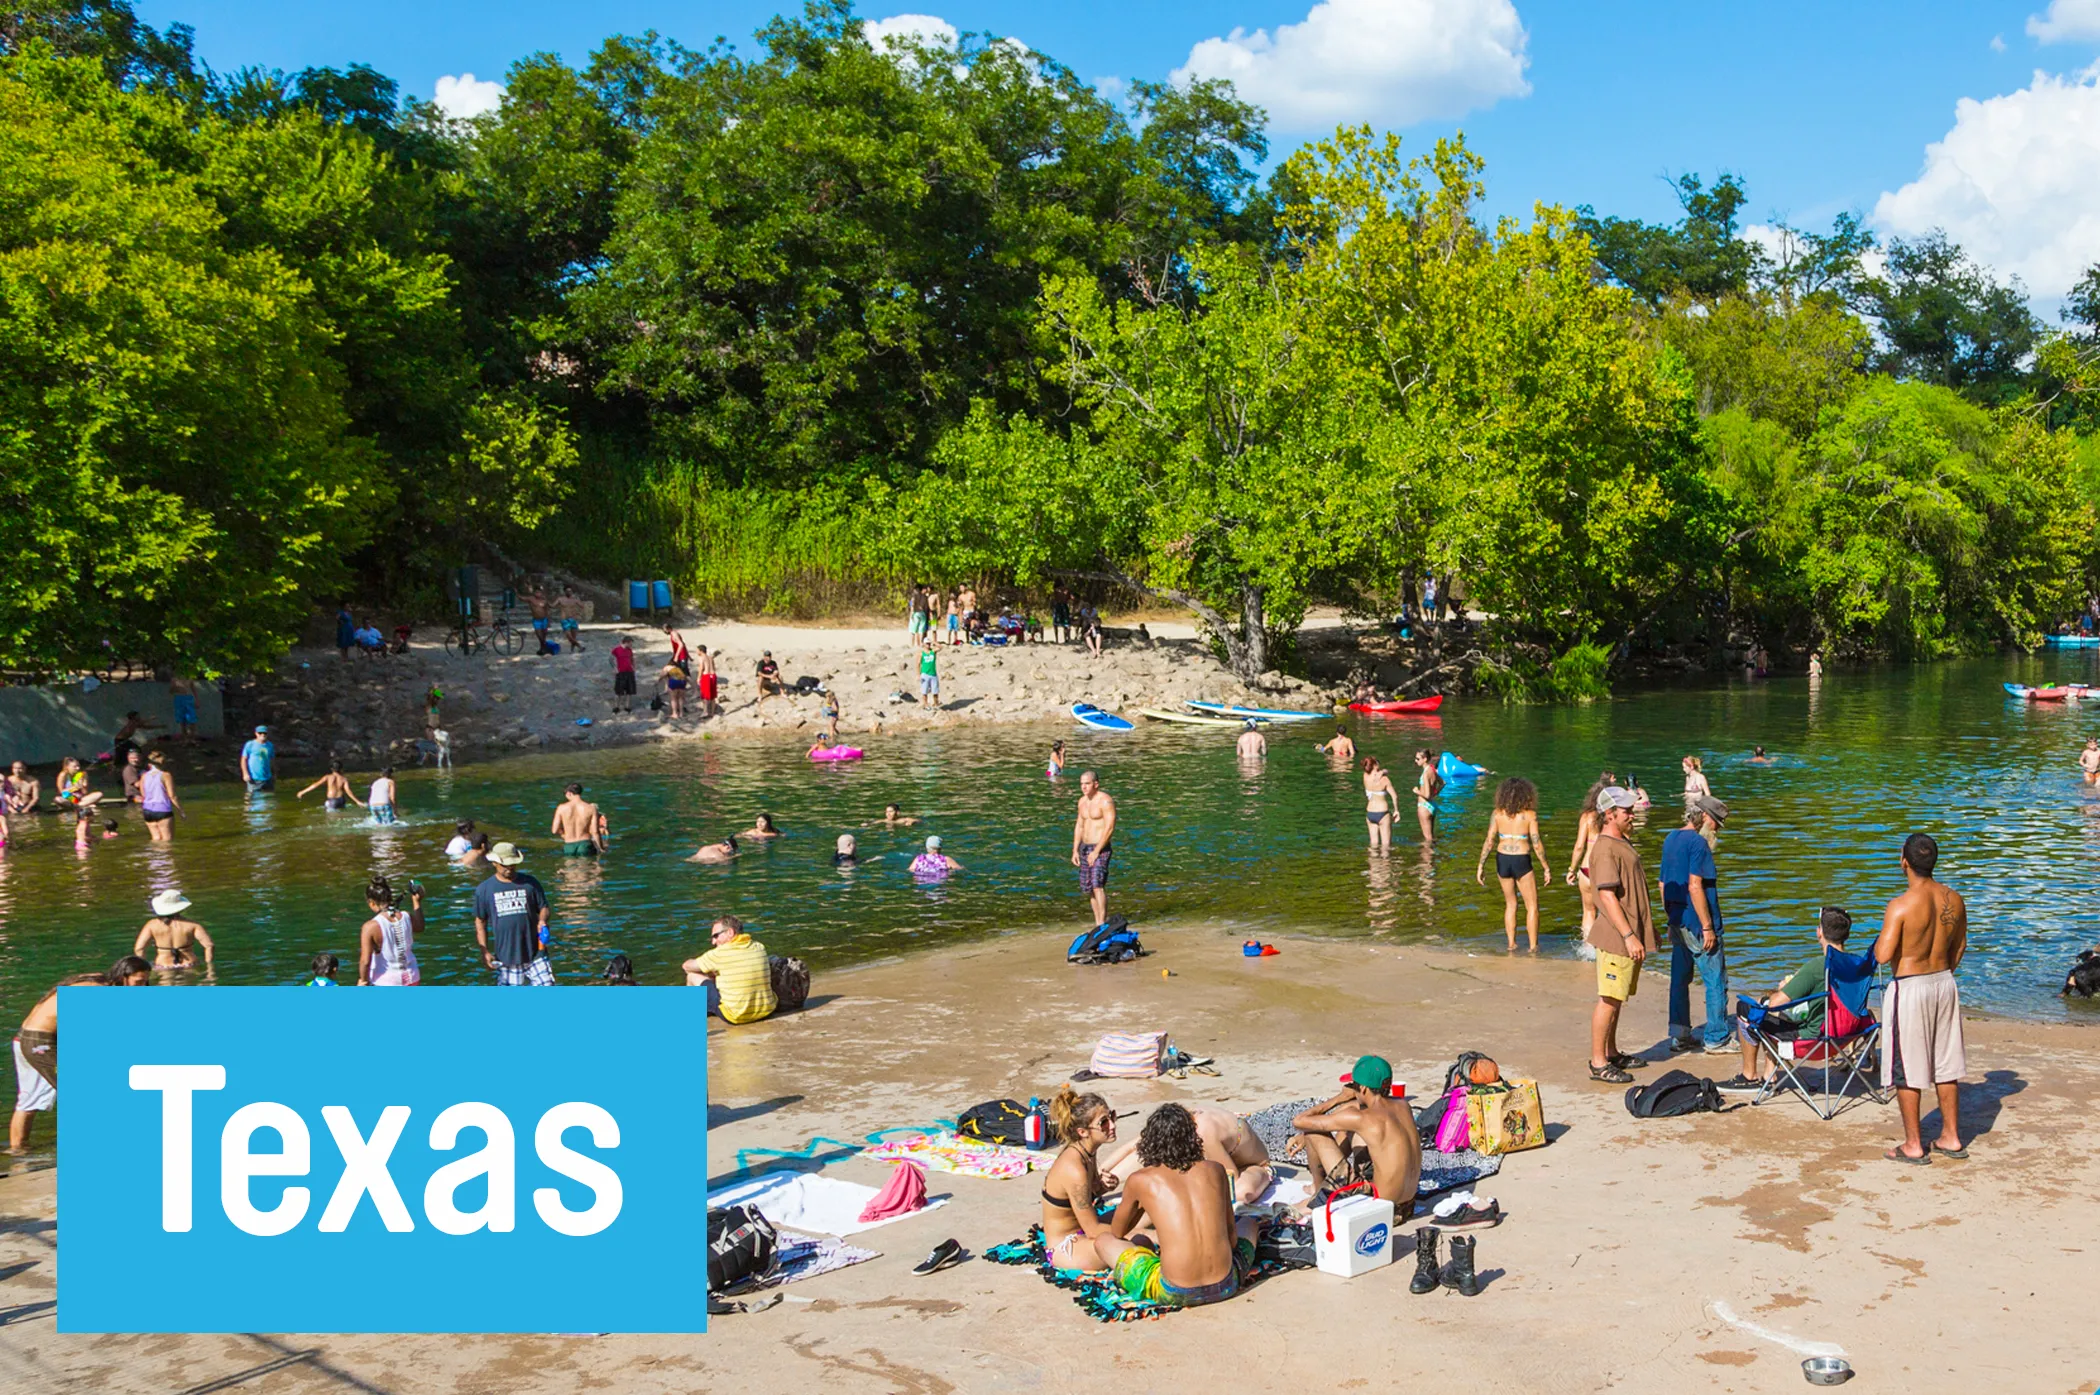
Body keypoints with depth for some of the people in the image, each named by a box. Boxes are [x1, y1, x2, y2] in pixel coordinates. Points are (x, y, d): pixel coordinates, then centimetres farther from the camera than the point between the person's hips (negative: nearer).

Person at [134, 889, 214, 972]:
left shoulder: (152, 925, -1)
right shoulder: (191, 924, -1)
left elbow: (138, 949, -6)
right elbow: (209, 945, -7)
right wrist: (208, 964, 3)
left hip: (163, 968, 0)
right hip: (189, 966, 0)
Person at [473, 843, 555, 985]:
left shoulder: (530, 883, 4)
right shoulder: (484, 889, 5)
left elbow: (543, 908, 8)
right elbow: (480, 921, 10)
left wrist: (542, 921, -15)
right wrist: (484, 951, 1)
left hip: (534, 952, 0)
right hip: (505, 956, 0)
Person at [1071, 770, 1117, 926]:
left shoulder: (1105, 801, -14)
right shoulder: (1082, 801, 12)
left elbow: (1109, 828, -19)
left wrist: (1096, 851, -20)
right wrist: (1075, 850, 10)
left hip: (1101, 848, -8)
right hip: (1085, 848, 8)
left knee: (1097, 885, -19)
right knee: (1087, 887, 9)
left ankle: (1102, 924, -19)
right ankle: (1097, 922, 17)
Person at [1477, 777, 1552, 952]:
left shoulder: (1498, 813, -2)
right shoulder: (1530, 815, -8)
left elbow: (1489, 841, -5)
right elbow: (1537, 844, -9)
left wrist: (1480, 866, -1)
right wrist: (1546, 868, -1)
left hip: (1502, 860, 3)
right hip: (1521, 861, -3)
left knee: (1510, 904, 20)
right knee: (1532, 906, 11)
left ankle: (1511, 944, 21)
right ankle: (1533, 947, 10)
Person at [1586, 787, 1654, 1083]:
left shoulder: (1621, 843, 16)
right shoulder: (1604, 849, -17)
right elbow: (1607, 896, -23)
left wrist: (1644, 933, 24)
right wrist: (1629, 936, -25)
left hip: (1631, 935, 10)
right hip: (1616, 937, -10)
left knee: (1617, 998, 17)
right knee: (1609, 999, -7)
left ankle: (1611, 1052, 26)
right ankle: (1598, 1063, -3)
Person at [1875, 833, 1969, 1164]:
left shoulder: (1901, 906, -22)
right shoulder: (1954, 899, -1)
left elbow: (1883, 955, -25)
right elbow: (1959, 946, 12)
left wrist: (1879, 941, -4)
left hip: (1909, 988, -7)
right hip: (1944, 984, 7)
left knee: (1906, 1070, 5)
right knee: (1945, 1065, 18)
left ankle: (1913, 1146, 12)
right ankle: (1951, 1138, 27)